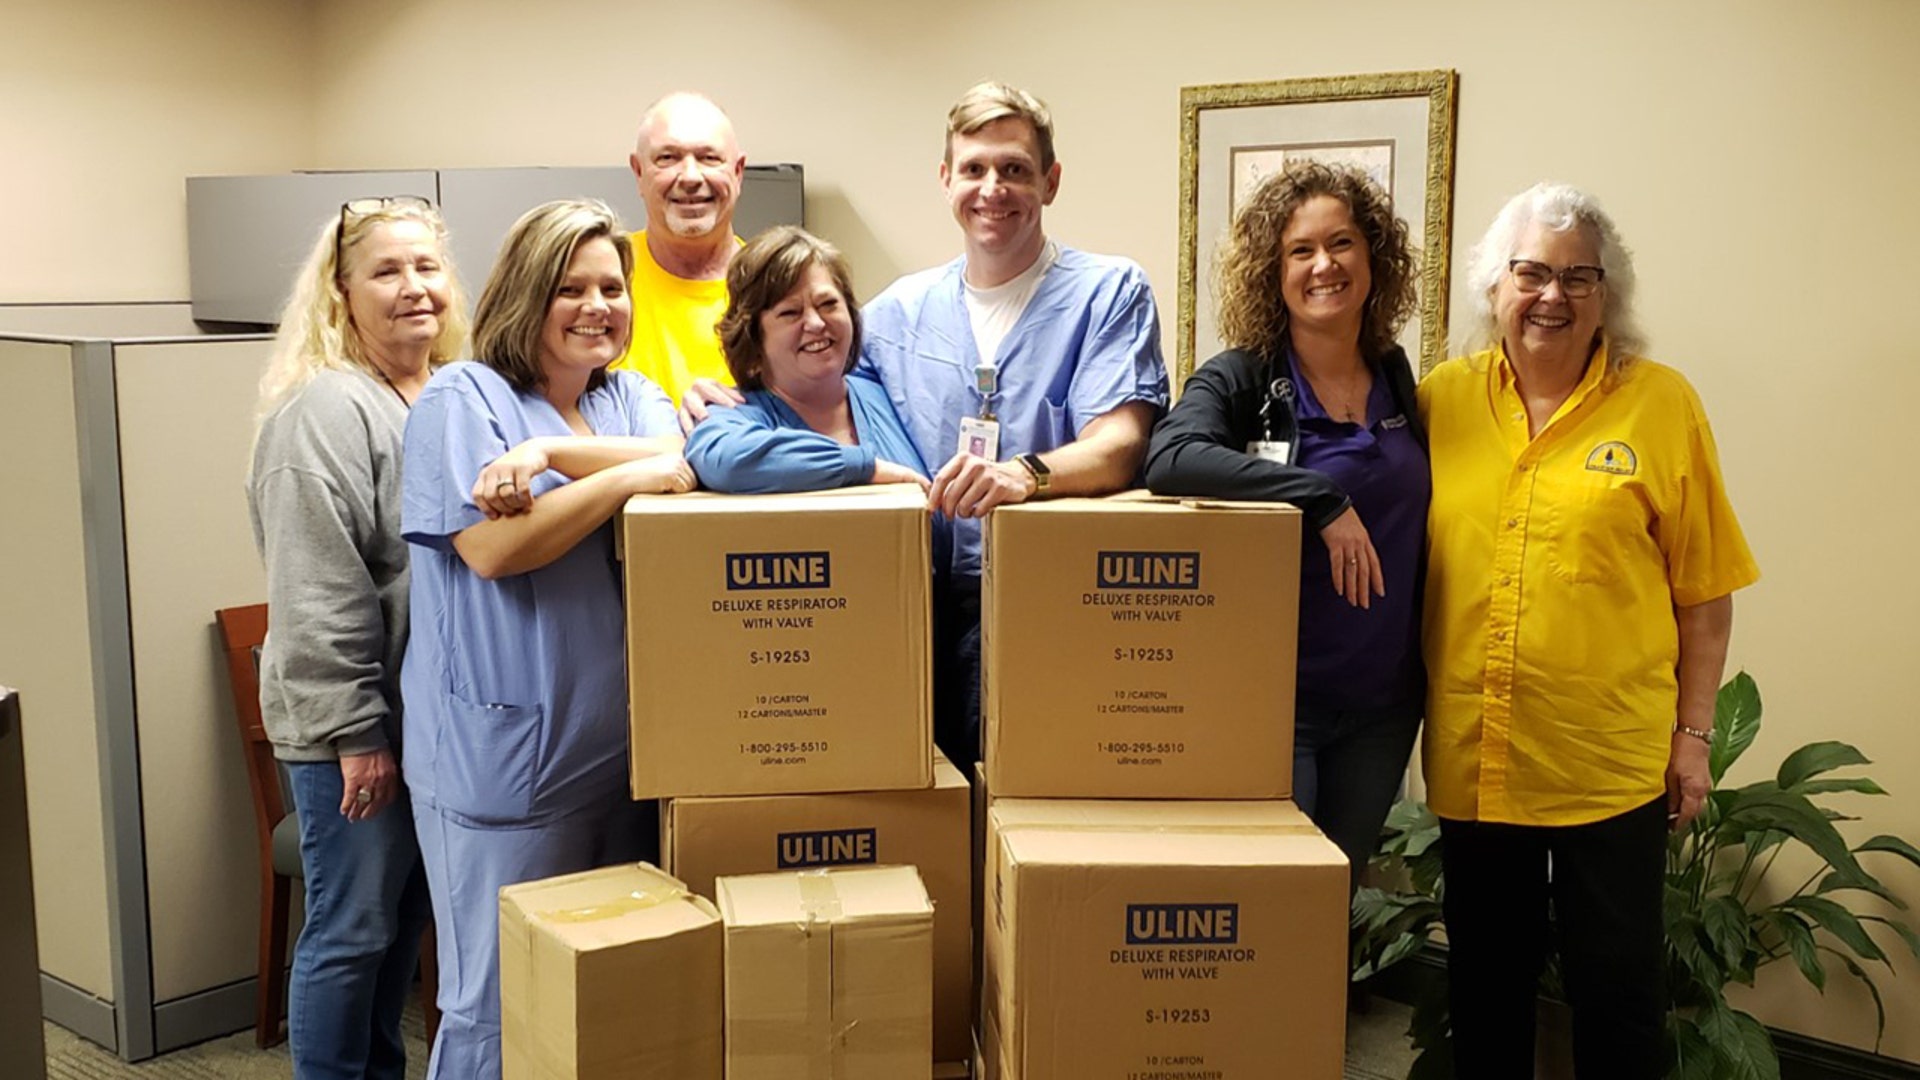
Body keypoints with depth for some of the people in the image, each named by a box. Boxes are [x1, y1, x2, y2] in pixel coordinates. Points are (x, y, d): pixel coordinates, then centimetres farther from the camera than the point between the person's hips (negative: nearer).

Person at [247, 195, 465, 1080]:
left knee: (402, 918, 18)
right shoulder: (325, 410, -15)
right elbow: (317, 597, -19)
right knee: (351, 929, 3)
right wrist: (356, 729, -19)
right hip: (351, 722, -8)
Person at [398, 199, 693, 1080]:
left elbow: (682, 466, -8)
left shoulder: (633, 398, 14)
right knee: (499, 1005, 2)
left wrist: (551, 452, -19)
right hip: (504, 760, -5)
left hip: (627, 750, 6)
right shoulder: (461, 398, -3)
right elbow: (493, 548, -15)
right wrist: (628, 475, -11)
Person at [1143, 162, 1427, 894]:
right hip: (1273, 697, -5)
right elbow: (1169, 458, -30)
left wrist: (1428, 674, 15)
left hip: (1381, 703, 5)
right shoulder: (1241, 380, -9)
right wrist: (1323, 499, -32)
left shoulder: (1398, 380, 6)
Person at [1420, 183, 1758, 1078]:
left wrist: (1694, 735, -1)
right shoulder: (1441, 399, 3)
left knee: (1618, 991, 10)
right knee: (1485, 986, 17)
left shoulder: (1661, 403, -3)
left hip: (1611, 763, -2)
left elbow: (1704, 591, 0)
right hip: (1472, 759, 2)